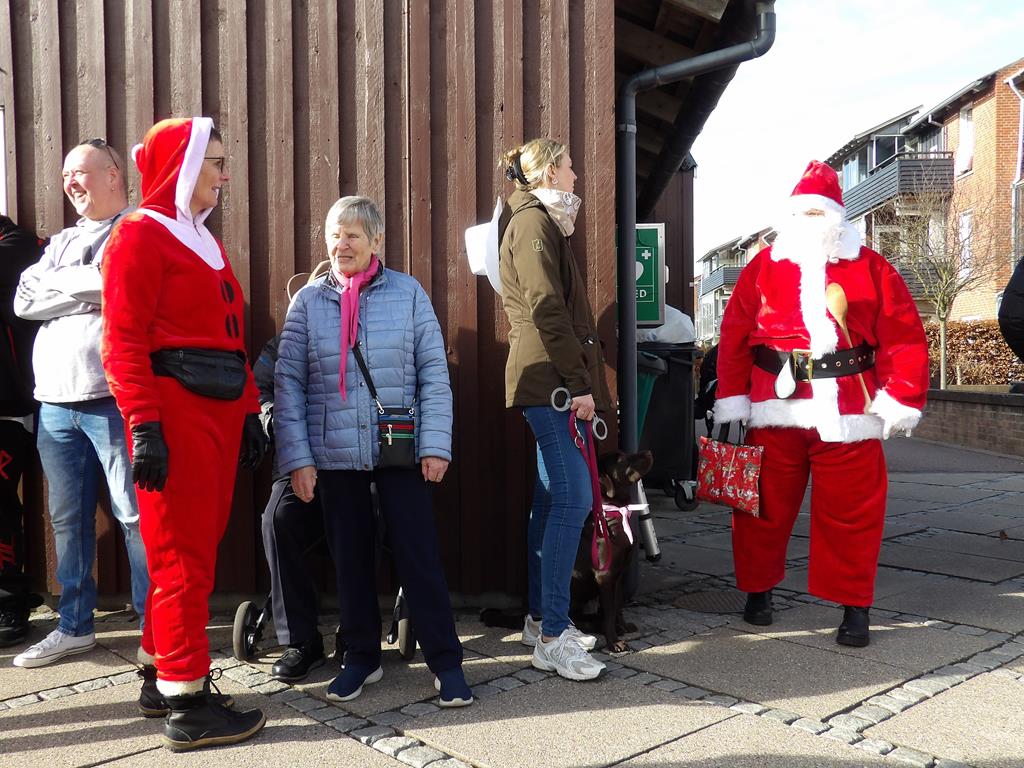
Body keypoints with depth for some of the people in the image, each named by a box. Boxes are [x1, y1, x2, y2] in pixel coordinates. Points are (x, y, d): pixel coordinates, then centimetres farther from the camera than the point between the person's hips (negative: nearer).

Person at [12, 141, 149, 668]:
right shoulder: (61, 242, 22)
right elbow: (24, 301, 8)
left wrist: (60, 285, -4)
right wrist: (88, 285, -4)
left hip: (116, 401, -6)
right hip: (56, 403, 7)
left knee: (136, 515, -5)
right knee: (68, 518, 11)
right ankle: (74, 626, 23)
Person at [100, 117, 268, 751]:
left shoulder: (206, 242, 20)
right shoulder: (140, 235, -5)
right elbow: (124, 341, -12)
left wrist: (249, 409, 14)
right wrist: (144, 425, -20)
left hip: (221, 410, 8)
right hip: (174, 409, -8)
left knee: (198, 549, 13)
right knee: (184, 557, -4)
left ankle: (164, 678, 26)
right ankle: (187, 703, 5)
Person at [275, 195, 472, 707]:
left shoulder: (408, 293, -1)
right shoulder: (308, 301, 2)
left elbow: (434, 373, -1)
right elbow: (288, 384, 1)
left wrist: (436, 444, -7)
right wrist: (297, 457, -4)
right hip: (334, 454, 2)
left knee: (418, 553, 2)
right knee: (350, 557, 12)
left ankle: (445, 660, 14)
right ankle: (361, 656, 28)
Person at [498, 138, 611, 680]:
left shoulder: (537, 221, 24)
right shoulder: (534, 222, -8)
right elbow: (547, 310, -17)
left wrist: (578, 380, 18)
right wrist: (578, 383, -18)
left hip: (550, 383, 11)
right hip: (551, 377, -11)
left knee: (551, 497, 11)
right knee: (573, 496, -14)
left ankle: (540, 618, 19)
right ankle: (552, 637, -9)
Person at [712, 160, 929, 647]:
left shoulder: (871, 269, 5)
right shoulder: (763, 268, 8)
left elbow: (905, 340, 0)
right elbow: (734, 338, 4)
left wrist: (898, 400, -7)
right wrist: (731, 400, -1)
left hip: (848, 416, -1)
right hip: (775, 413, 1)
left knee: (850, 514, 4)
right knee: (764, 509, 9)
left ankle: (854, 607, 18)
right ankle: (758, 591, 28)